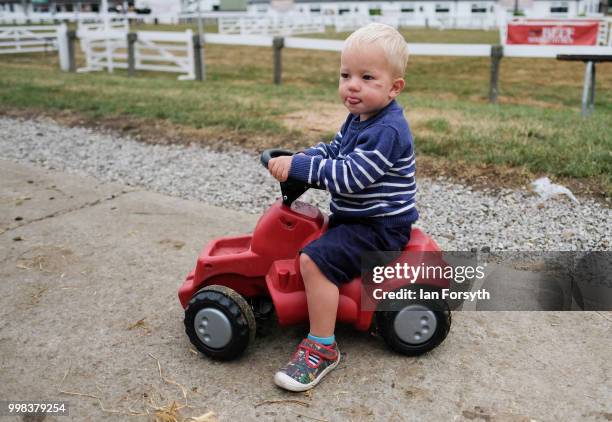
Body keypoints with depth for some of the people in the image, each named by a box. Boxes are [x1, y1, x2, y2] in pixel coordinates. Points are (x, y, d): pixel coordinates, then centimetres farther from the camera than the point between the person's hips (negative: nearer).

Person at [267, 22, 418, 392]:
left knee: (314, 259, -26)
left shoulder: (387, 131, -24)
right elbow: (332, 150, 16)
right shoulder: (359, 118, 8)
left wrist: (297, 166, -24)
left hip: (380, 226, -11)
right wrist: (294, 160, -1)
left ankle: (323, 348, -16)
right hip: (355, 216, 11)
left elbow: (347, 176, -29)